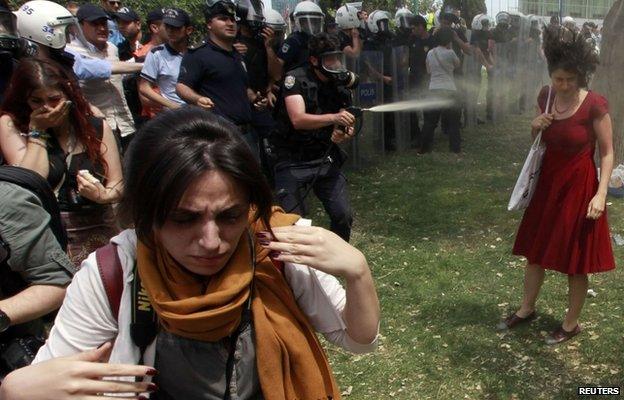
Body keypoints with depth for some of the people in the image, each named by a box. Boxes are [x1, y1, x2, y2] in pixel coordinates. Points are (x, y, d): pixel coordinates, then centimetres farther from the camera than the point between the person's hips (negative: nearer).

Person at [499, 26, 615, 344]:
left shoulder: (595, 105, -18)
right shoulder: (546, 97, -2)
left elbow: (607, 153, -12)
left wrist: (601, 194, -20)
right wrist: (535, 127, -11)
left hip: (579, 188, -5)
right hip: (547, 183, 6)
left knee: (575, 261, 7)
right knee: (535, 250, 17)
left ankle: (571, 323, 27)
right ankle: (526, 309, 36)